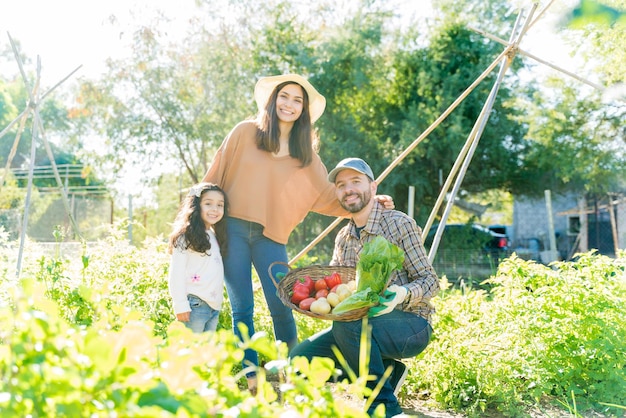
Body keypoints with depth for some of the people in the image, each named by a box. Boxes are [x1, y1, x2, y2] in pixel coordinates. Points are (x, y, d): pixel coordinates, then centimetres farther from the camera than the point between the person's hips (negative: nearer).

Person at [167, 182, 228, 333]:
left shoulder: (216, 237, 18)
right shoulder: (185, 236, -4)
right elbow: (176, 274, -8)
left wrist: (218, 304, 12)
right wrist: (180, 305, -13)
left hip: (214, 306, 7)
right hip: (194, 304, -7)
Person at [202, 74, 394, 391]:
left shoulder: (306, 153, 11)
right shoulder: (245, 133, 3)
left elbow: (327, 196, 11)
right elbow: (216, 175, 5)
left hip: (270, 236, 2)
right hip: (233, 230, -1)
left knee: (281, 307, -6)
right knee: (242, 308, 2)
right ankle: (250, 375, 14)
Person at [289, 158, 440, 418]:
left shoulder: (399, 224, -9)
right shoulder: (343, 238, 11)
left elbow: (430, 280, -11)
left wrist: (404, 294, -33)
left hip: (411, 325, -6)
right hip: (364, 325, 7)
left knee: (346, 325, -36)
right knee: (300, 357, -11)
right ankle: (385, 371, 0)